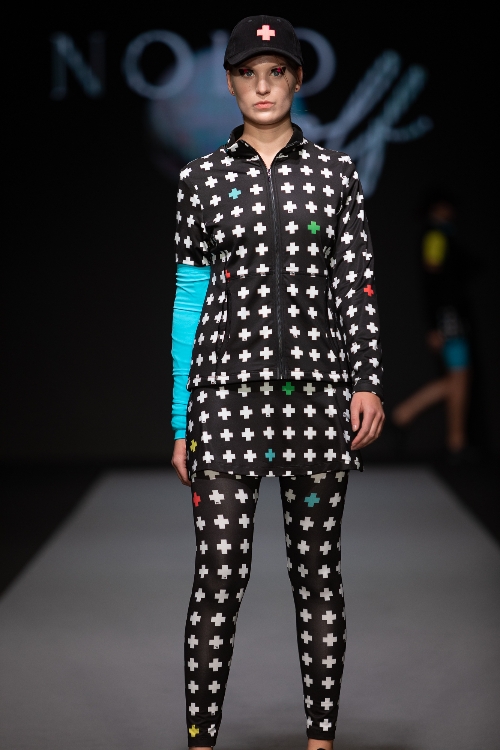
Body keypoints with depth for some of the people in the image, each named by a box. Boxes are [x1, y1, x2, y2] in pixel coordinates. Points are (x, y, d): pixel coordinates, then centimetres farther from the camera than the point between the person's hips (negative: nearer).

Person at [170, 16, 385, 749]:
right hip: (227, 391, 0)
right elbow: (189, 299, 6)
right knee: (219, 576, -3)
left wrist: (368, 380, -8)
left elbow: (357, 285, 6)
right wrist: (182, 420, 4)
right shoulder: (202, 178, 7)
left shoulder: (336, 174, 7)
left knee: (318, 571, 6)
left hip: (316, 391, 1)